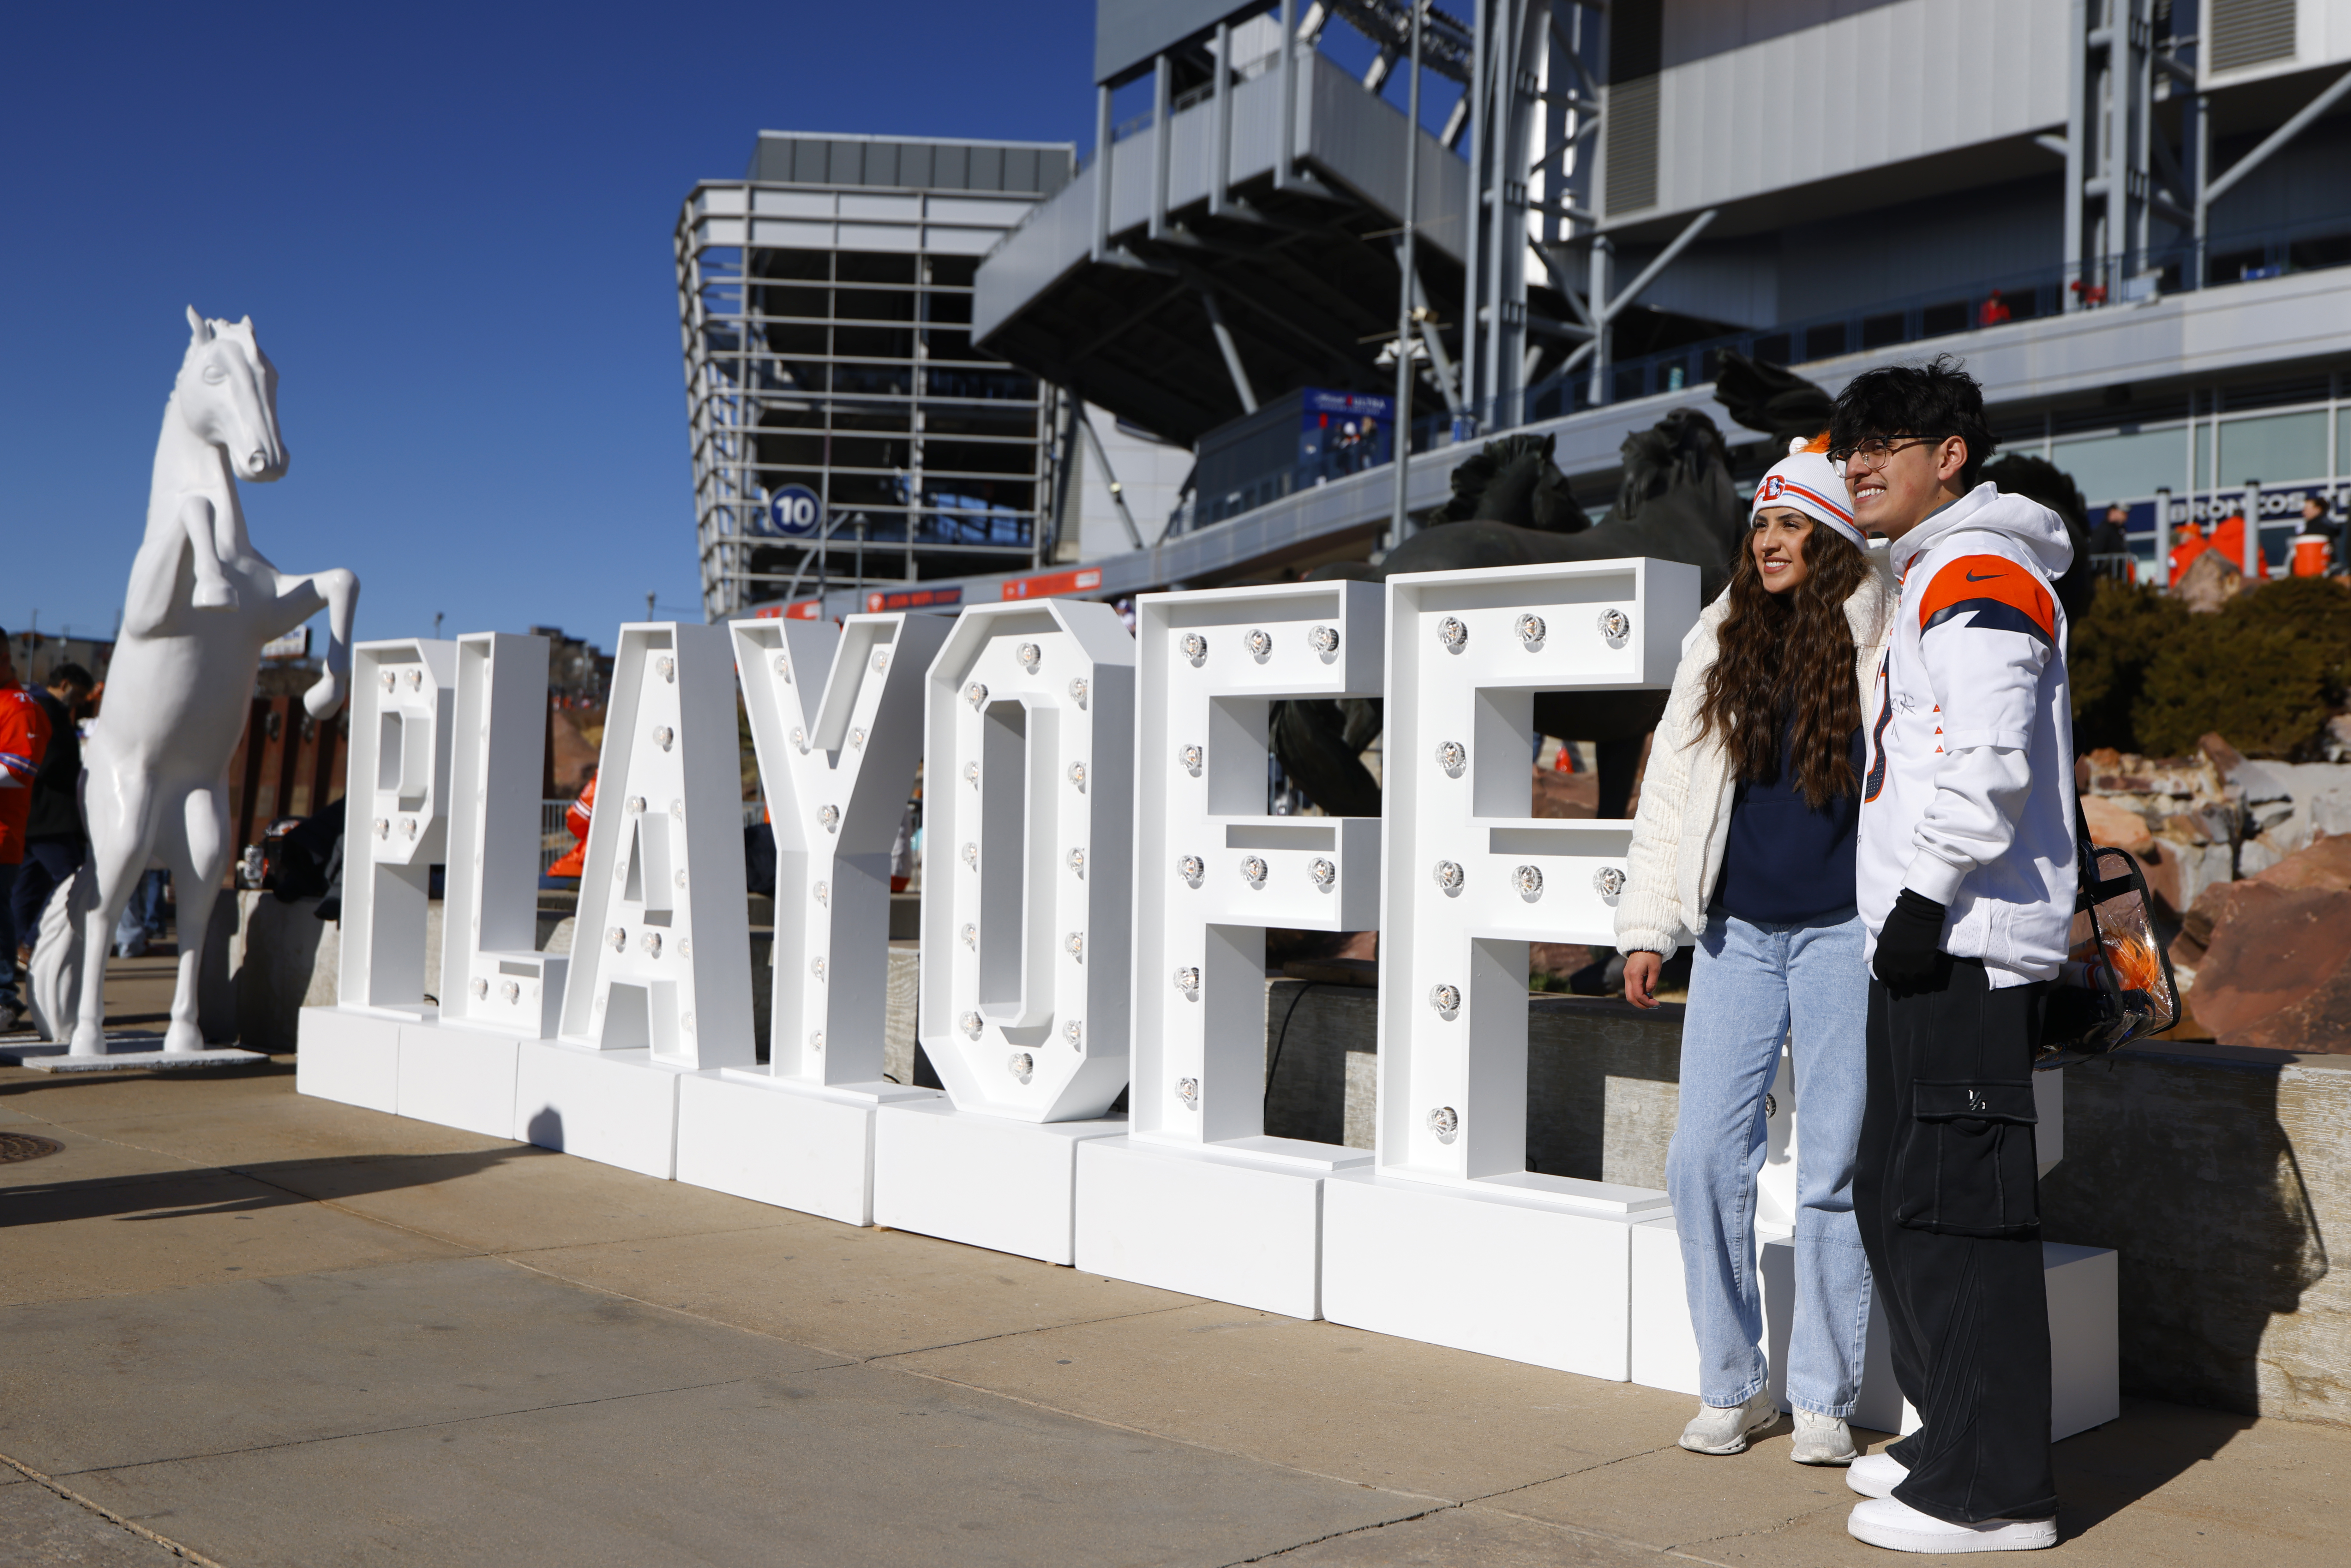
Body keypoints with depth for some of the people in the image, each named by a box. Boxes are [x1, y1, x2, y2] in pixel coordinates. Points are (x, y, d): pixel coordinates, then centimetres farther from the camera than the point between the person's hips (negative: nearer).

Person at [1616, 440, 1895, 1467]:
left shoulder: (1882, 640, 0)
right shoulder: (1720, 641, 10)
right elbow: (1671, 788, 13)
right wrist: (1646, 924, 9)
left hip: (1843, 930, -3)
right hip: (1737, 931, 3)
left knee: (1834, 1170, 1)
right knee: (1705, 1157, -1)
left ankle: (1824, 1400, 14)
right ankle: (1731, 1385, 15)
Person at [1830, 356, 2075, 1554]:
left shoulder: (1977, 574, -9)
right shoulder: (1935, 581, 24)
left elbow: (1991, 766, -22)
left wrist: (1924, 895, -18)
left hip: (1963, 947, -11)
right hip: (1931, 953, 11)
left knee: (1958, 1207, -9)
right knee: (1896, 1198, 15)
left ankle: (1994, 1491, -2)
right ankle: (1950, 1438, 26)